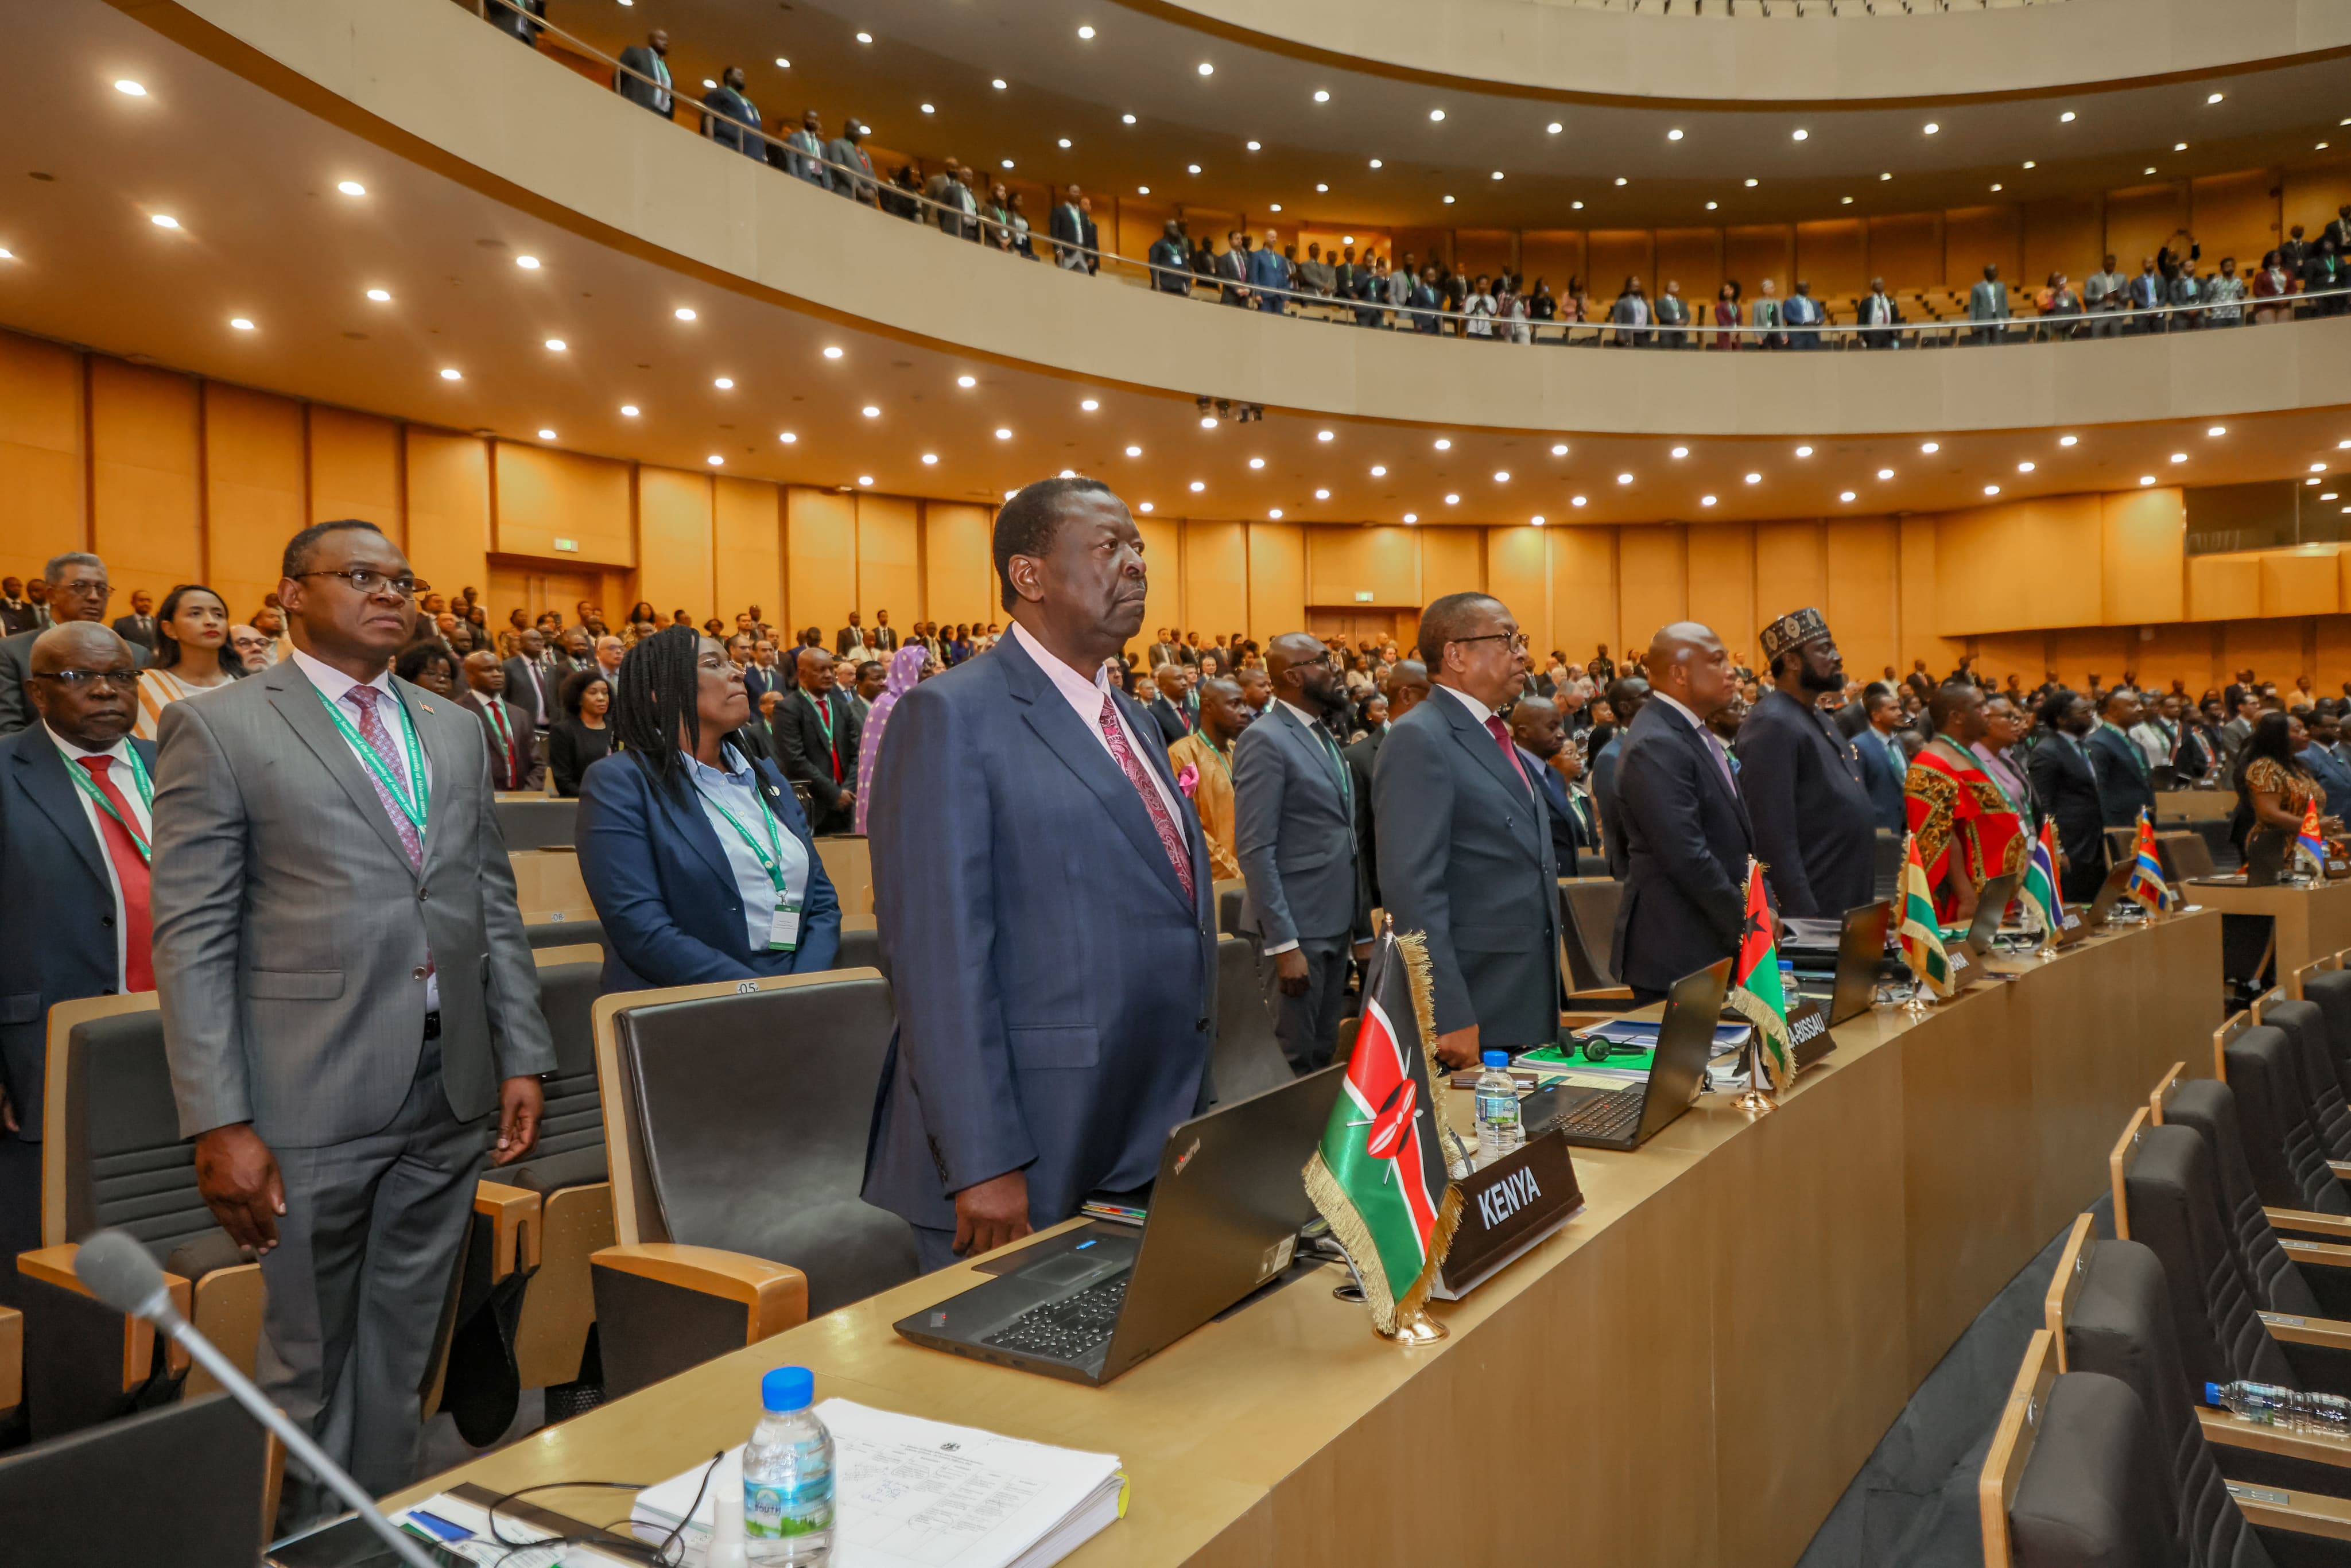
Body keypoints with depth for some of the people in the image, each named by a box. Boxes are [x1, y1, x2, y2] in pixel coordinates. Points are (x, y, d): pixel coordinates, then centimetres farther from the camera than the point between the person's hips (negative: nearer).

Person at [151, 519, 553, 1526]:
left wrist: (521, 1059, 7)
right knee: (308, 1369, 10)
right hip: (313, 1103, -4)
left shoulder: (453, 729, 13)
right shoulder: (216, 728, -3)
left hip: (450, 1096, 5)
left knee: (401, 1358, 15)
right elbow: (190, 939, -7)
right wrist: (218, 1123, -13)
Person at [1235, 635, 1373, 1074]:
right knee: (1293, 1062, 1)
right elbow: (1255, 850, -18)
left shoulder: (1326, 737, 15)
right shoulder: (1265, 740, -13)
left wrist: (1363, 927, 13)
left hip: (1336, 924, 8)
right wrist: (1284, 943, -22)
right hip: (1296, 926, -8)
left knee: (1323, 1056, 15)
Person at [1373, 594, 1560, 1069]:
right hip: (1470, 1015, -9)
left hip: (1526, 1007, 9)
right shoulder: (1419, 739, -14)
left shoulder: (1494, 737, 16)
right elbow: (1412, 887, -21)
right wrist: (1450, 1018, -24)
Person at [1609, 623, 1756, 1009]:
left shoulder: (1692, 732, 13)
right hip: (1677, 952, -9)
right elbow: (1688, 858, -24)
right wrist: (1748, 924, -15)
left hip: (1715, 945, 9)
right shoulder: (1655, 746, -19)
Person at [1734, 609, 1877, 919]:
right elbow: (1774, 836, -21)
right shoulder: (1772, 725, -16)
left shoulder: (1818, 718, 14)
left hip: (1851, 902, 9)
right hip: (1812, 908, -9)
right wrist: (1803, 915, -23)